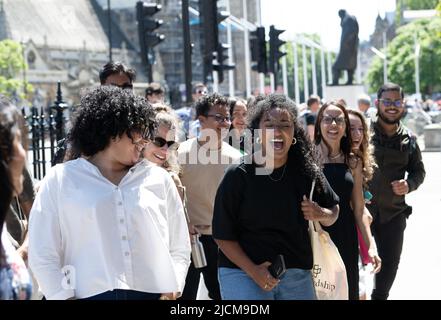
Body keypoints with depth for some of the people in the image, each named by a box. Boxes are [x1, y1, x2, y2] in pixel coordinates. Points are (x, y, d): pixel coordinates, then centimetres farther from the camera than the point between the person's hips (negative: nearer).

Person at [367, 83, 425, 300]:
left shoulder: (408, 140, 4)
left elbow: (418, 171, 14)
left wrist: (409, 185, -8)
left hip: (394, 212, 3)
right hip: (362, 209, -3)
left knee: (390, 264, 14)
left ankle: (379, 296, 36)